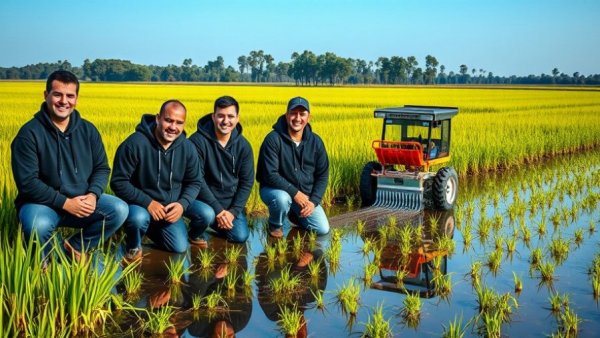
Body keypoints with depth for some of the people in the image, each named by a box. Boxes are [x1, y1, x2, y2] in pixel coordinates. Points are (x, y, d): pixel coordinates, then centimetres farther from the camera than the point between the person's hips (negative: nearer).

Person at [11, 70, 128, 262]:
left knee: (120, 210, -19)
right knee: (37, 226, -38)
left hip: (81, 201, 5)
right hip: (42, 203, -4)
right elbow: (27, 182, -17)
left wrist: (93, 194, -15)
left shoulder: (88, 130, 3)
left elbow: (102, 168, 6)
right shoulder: (29, 134, -13)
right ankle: (42, 261, -2)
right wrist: (65, 202, -23)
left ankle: (75, 246, 3)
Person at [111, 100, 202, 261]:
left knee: (180, 248, -5)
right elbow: (118, 182, -19)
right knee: (139, 218, -38)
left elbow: (194, 182, 4)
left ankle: (152, 229, 26)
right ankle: (133, 245, -1)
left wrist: (182, 204, -16)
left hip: (170, 209, 5)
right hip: (139, 205, -5)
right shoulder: (135, 144, -23)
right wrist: (148, 202, -28)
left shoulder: (187, 148, -7)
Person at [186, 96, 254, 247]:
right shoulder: (198, 141, -18)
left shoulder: (243, 145, -4)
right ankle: (195, 233, 1)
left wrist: (233, 211, -12)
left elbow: (247, 181, 0)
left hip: (229, 202, 5)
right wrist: (217, 210, -25)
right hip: (202, 199, -4)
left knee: (240, 236, -9)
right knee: (206, 214, -35)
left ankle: (214, 220, 21)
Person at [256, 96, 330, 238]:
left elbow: (323, 174, 1)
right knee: (282, 199, -39)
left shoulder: (315, 141, -4)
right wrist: (295, 193, -28)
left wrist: (313, 201, -13)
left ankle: (295, 213, 22)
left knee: (322, 229, -9)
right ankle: (275, 224, -4)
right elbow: (270, 175, -23)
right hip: (276, 190, -4)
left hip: (305, 194, 4)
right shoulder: (273, 139, -19)